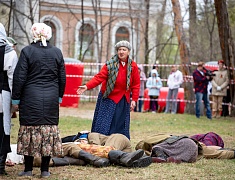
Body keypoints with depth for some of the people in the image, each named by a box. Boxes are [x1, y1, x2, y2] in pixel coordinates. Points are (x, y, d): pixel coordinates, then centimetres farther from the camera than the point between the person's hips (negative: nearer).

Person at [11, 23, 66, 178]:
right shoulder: (57, 52, 4)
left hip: (31, 98, -3)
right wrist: (59, 96, 20)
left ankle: (28, 169, 6)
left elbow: (19, 77, -7)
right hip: (51, 99, 3)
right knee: (49, 130, 7)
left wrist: (16, 98, 1)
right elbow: (62, 78, 10)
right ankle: (45, 170, 9)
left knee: (30, 130, 3)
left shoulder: (27, 51, -6)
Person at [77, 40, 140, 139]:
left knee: (120, 127, 3)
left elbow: (136, 84, 6)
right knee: (103, 126, -4)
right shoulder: (110, 64, -5)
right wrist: (87, 86, -25)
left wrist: (134, 99, -1)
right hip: (108, 99, -2)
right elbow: (99, 77, -11)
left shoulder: (133, 66, 2)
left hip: (123, 101, 2)